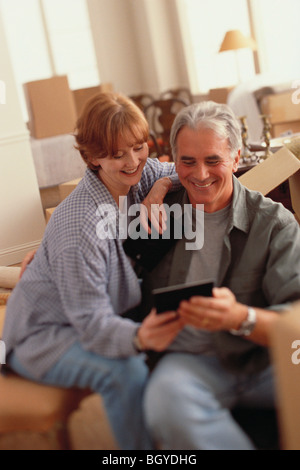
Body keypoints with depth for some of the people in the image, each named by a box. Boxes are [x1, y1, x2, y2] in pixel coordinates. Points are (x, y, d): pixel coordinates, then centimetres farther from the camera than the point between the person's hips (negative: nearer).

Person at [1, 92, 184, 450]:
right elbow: (93, 324, -31)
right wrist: (139, 337, -51)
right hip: (43, 335, -8)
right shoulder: (78, 227, -31)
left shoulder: (139, 175, -10)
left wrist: (162, 186, -18)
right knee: (127, 373, -33)